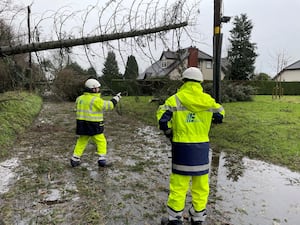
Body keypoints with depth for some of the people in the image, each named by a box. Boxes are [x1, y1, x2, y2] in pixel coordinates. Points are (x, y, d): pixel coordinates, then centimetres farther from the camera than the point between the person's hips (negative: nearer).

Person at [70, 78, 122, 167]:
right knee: (101, 142, 7)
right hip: (93, 126, -6)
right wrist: (116, 98, 4)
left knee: (81, 142, 17)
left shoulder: (80, 99, 6)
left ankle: (75, 160, 19)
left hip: (82, 125, 6)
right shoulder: (96, 100, -17)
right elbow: (109, 105, -10)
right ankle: (102, 160, 4)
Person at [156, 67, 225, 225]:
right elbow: (220, 115, 15)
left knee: (178, 185, 7)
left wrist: (169, 134, 2)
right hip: (202, 148, 3)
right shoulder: (208, 100, 2)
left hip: (182, 147, -3)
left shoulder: (176, 99, -8)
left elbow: (162, 118, -15)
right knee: (201, 186, 15)